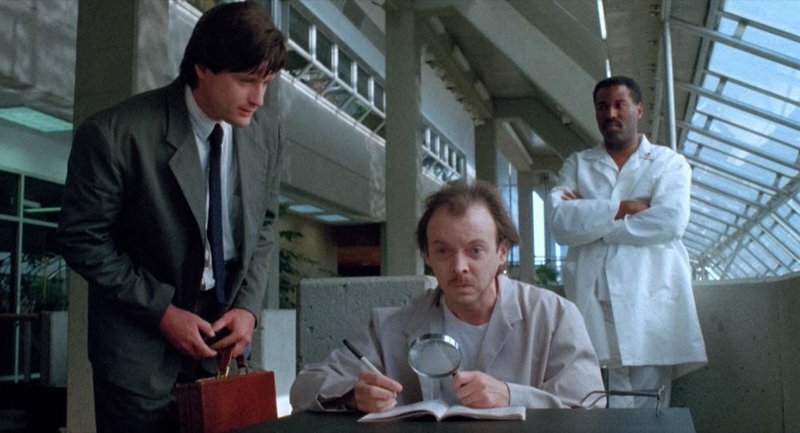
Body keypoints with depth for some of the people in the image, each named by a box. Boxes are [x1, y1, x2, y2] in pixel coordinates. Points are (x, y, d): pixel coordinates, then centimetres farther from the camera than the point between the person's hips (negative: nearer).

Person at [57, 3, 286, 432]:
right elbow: (83, 240, -12)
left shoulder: (265, 131, -5)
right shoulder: (115, 134, -20)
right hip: (140, 342, -4)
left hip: (222, 333, 4)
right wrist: (162, 310, -14)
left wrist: (248, 305, -6)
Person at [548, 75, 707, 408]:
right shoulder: (577, 164, 19)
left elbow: (670, 221, -6)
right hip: (592, 301, 1)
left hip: (652, 301, 0)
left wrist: (590, 220, -2)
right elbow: (559, 223, 0)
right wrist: (623, 208, -3)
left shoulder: (669, 162, 15)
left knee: (649, 407, -5)